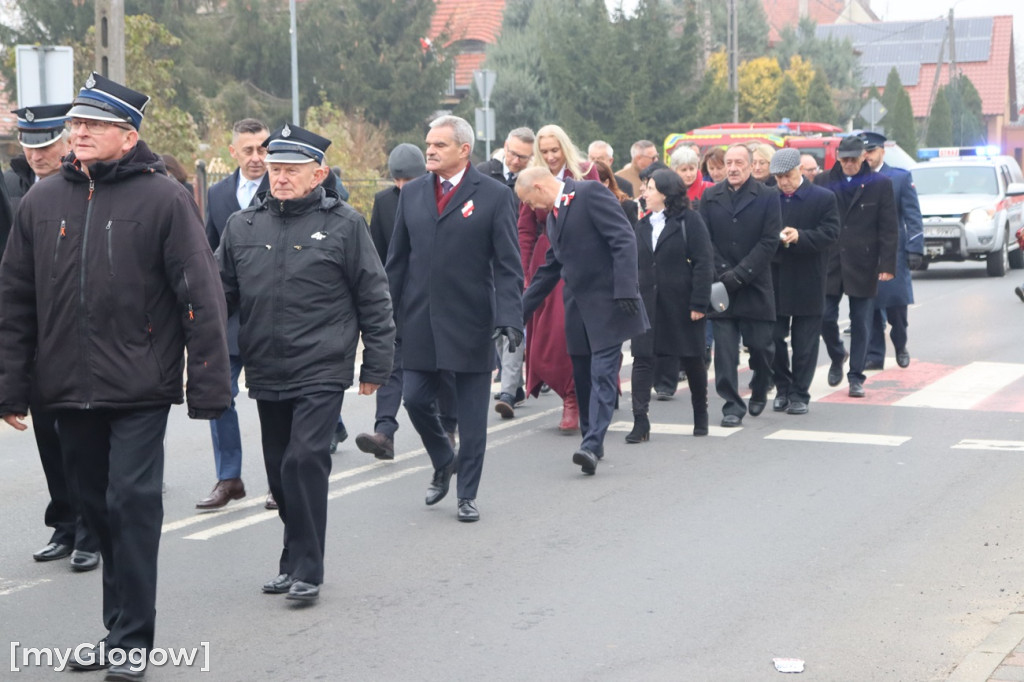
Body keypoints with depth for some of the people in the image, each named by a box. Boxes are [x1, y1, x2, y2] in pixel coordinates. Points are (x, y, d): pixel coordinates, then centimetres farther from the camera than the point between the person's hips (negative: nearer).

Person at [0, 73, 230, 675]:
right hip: (68, 389, 5)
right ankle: (120, 631, 24)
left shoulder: (163, 198, -5)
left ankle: (131, 638, 5)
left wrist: (209, 384, -11)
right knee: (99, 508, 12)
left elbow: (201, 295, -8)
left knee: (132, 503, -6)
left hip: (140, 388, -5)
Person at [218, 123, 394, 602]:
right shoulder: (242, 226, 8)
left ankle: (305, 569, -5)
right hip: (266, 373, 5)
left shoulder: (343, 225, -1)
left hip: (322, 372, -4)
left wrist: (376, 364, 1)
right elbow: (221, 294, 14)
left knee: (306, 461, -14)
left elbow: (373, 299, 2)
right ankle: (296, 561, 25)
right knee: (280, 471, 11)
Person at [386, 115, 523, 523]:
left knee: (472, 416, 4)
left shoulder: (494, 196, -4)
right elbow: (397, 260, 12)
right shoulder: (412, 194, 8)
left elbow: (508, 266, -6)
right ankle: (443, 462, 30)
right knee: (415, 400, 2)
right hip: (420, 322, 3)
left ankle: (468, 495, 17)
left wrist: (510, 318, -17)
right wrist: (386, 315, 7)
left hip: (470, 323, -3)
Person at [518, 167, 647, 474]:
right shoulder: (554, 215, 18)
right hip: (578, 306, 9)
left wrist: (625, 289, -24)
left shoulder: (591, 194, -9)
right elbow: (550, 269, 25)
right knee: (583, 376, 10)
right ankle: (591, 440, 19)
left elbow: (624, 240, -17)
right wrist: (520, 309, 22)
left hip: (607, 302, -9)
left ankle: (592, 445, -18)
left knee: (602, 372, -12)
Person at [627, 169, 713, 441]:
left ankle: (701, 415, 27)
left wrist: (699, 303, -15)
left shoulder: (689, 220, -6)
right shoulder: (644, 225, 12)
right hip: (648, 303, 5)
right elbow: (636, 265, 14)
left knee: (692, 360, 10)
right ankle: (640, 421, -7)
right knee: (642, 359, -6)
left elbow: (703, 263, -10)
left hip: (681, 304, -4)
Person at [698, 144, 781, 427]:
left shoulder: (767, 196, 0)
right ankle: (732, 405, 3)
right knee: (725, 348, -3)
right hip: (721, 285, 2)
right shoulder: (710, 197, 8)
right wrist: (721, 273, -8)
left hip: (755, 285, -2)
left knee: (760, 345, 3)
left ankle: (759, 391, 30)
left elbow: (769, 241, -6)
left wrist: (740, 274, -12)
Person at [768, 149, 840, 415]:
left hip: (807, 282, -3)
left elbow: (830, 233, -10)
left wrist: (800, 236, -24)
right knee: (774, 338, 6)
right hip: (774, 279, 3)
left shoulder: (823, 198, -3)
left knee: (804, 342, 3)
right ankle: (782, 388, 21)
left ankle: (799, 393, 12)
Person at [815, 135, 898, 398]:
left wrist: (887, 264, -8)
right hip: (829, 263, 1)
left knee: (860, 324, 3)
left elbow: (889, 228, -1)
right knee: (825, 318, 1)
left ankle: (856, 377, 12)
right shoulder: (823, 182, 4)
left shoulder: (880, 184, 0)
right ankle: (837, 357, 29)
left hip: (862, 265, -1)